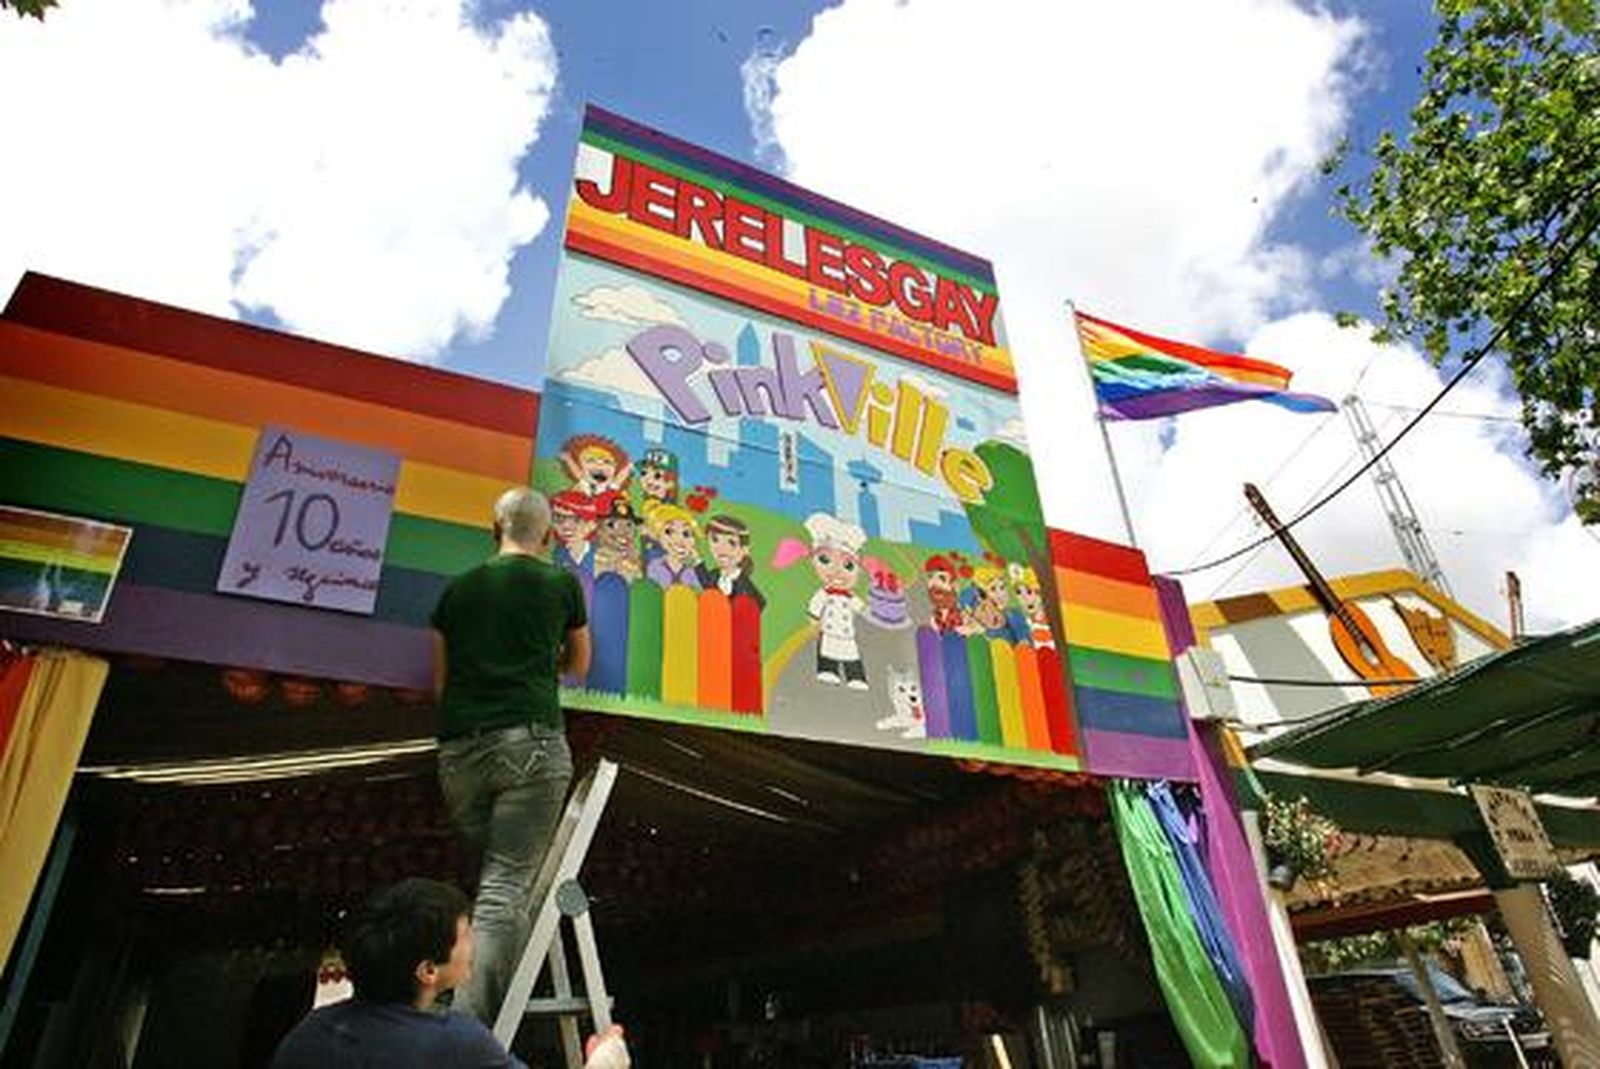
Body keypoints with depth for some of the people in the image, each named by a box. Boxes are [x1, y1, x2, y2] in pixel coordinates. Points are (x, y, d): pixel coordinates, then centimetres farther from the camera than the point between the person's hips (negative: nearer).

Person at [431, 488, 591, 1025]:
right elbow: (578, 665, 23)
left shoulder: (458, 588, 15)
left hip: (458, 751, 4)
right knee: (506, 885, -6)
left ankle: (503, 1003, 16)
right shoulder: (561, 583, 8)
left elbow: (440, 680, 19)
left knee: (509, 875, 16)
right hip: (530, 742, -4)